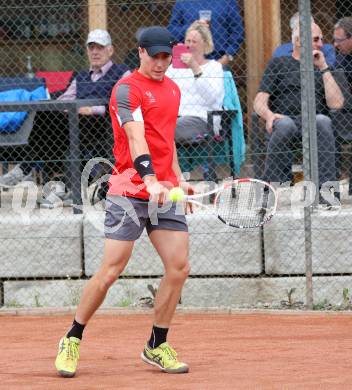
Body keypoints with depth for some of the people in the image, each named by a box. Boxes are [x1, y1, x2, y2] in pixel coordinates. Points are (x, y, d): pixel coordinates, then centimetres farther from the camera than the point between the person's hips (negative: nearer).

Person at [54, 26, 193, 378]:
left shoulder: (172, 89, 16)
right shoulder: (127, 89, -9)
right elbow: (136, 138, -23)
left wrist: (178, 180, 23)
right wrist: (150, 180, -36)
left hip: (164, 192, 7)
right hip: (129, 193, -7)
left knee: (178, 267, -2)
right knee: (110, 271, -7)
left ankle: (157, 346, 11)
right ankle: (72, 340, 10)